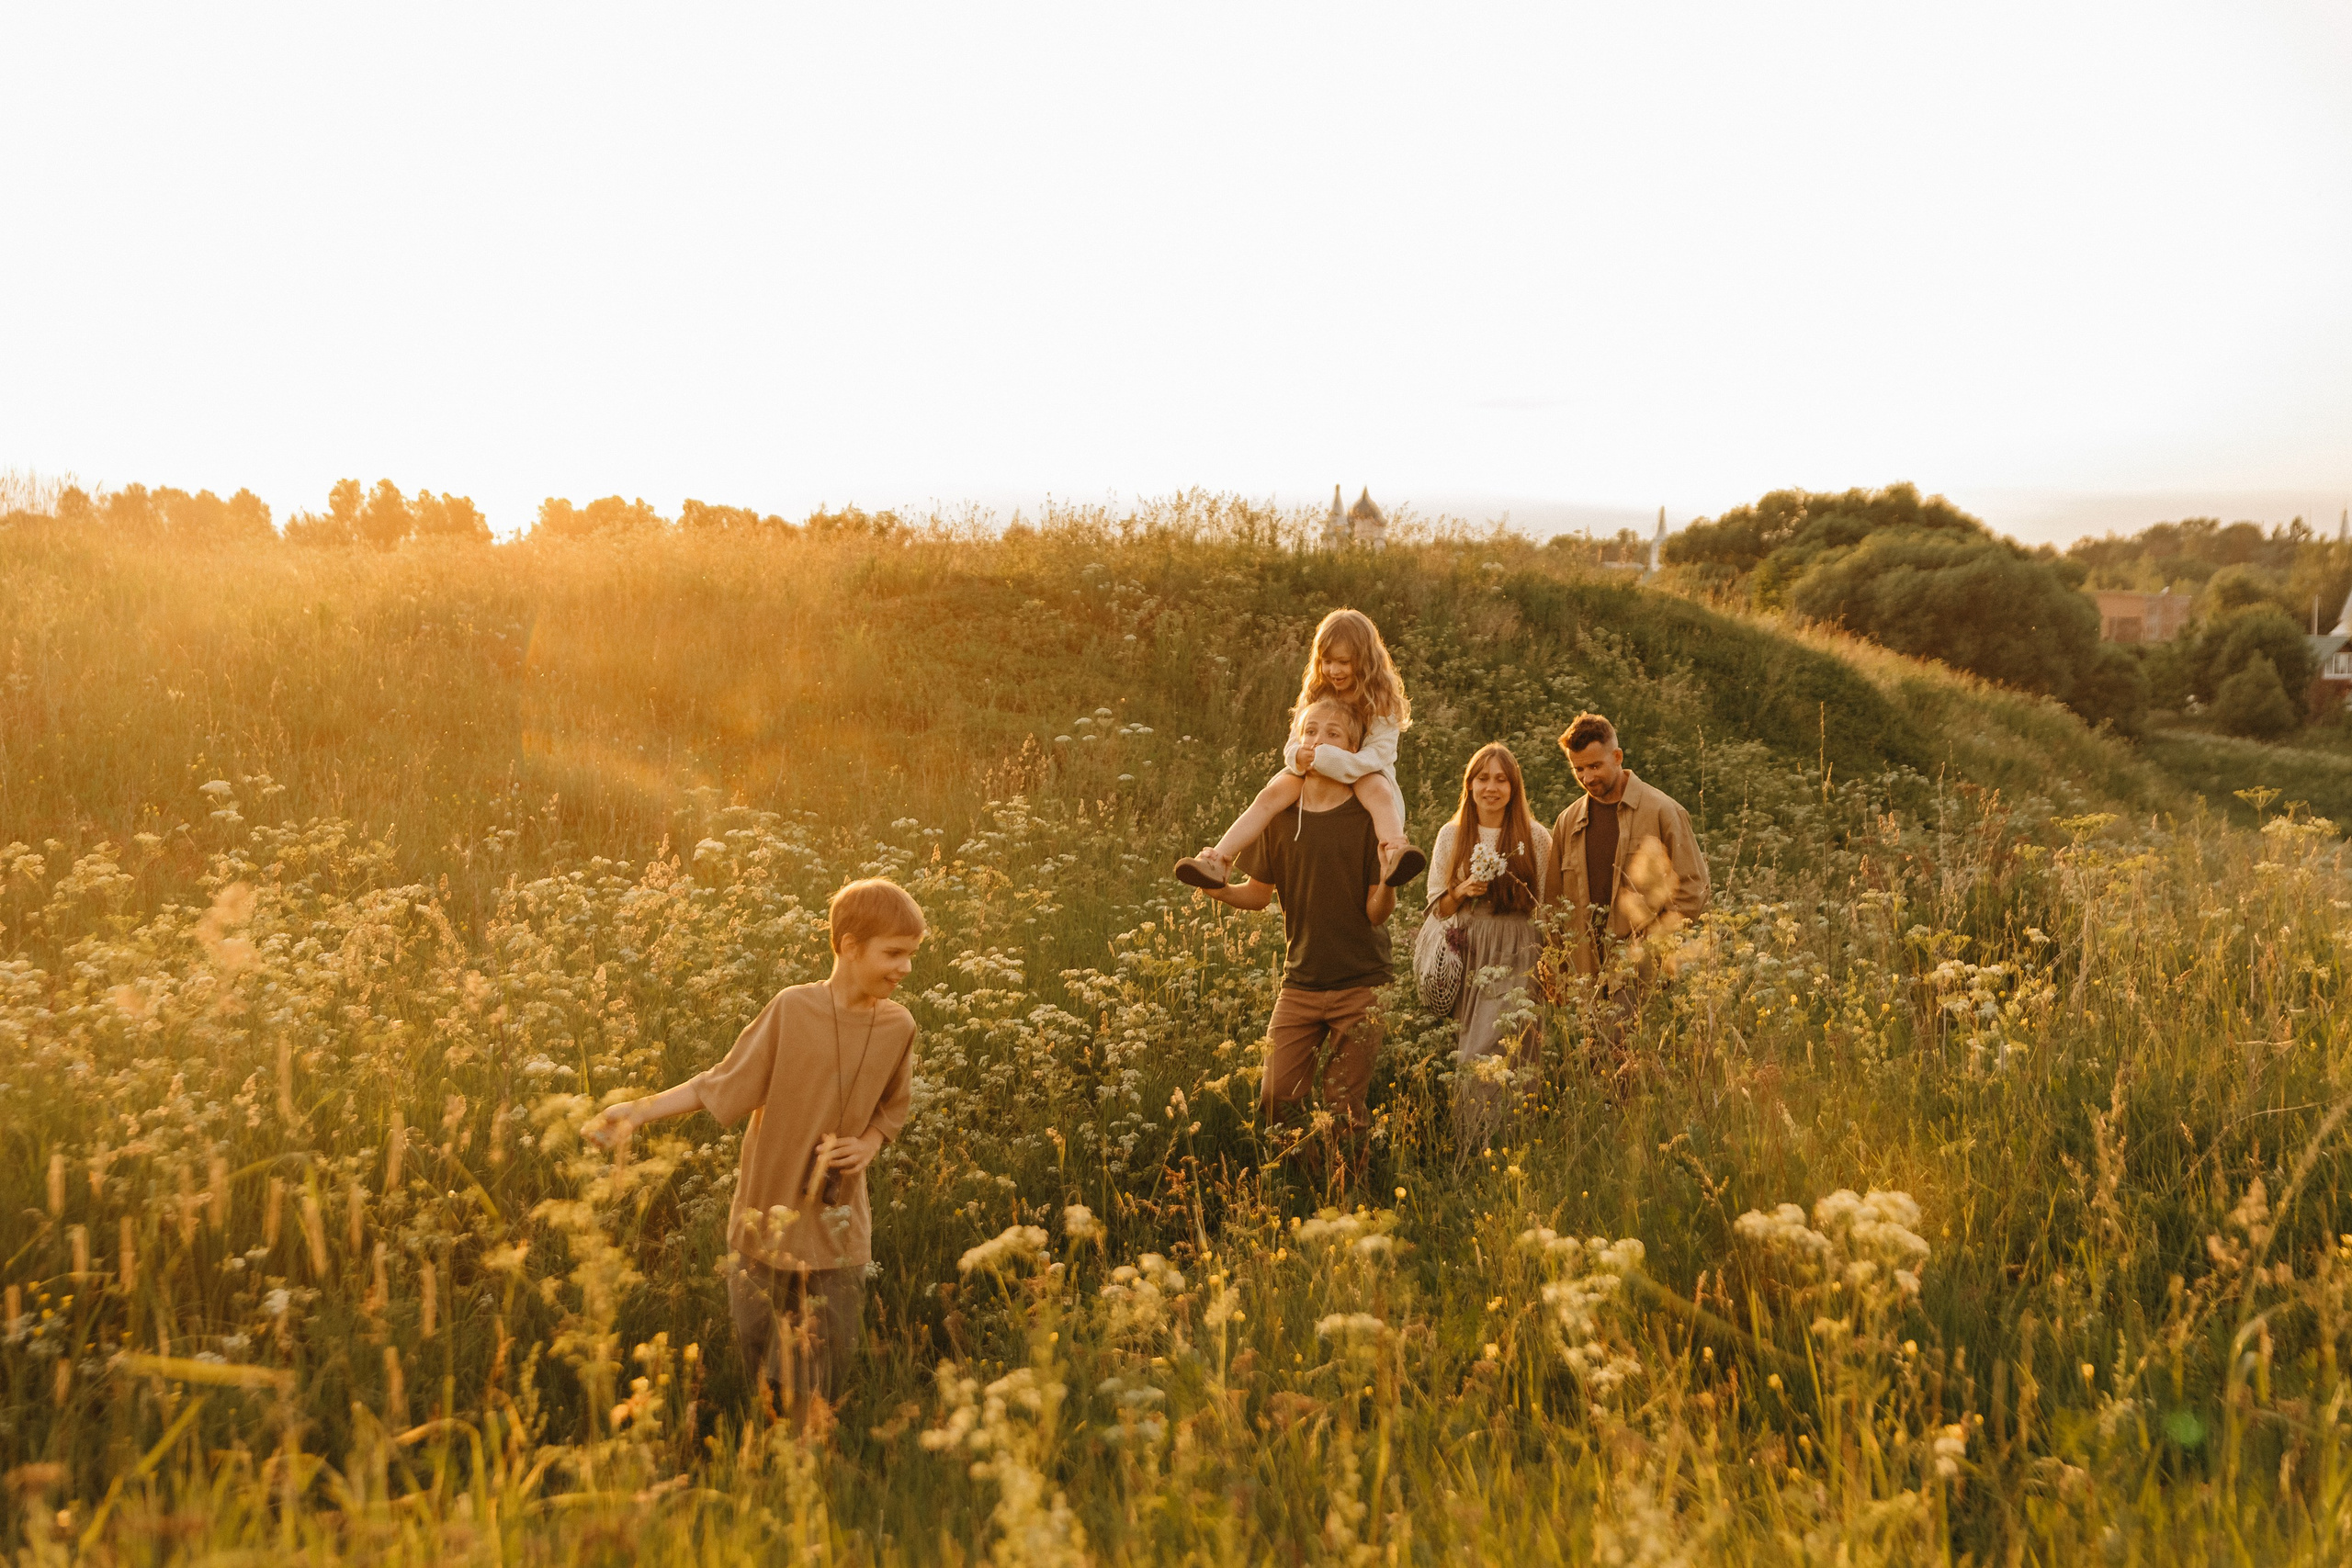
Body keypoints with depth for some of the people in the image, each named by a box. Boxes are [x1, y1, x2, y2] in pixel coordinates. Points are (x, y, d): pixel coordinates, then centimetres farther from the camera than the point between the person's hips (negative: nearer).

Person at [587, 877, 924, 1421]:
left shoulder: (897, 1027, -6)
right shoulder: (793, 1008, -16)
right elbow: (724, 1086, -8)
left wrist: (869, 1144, -8)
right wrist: (638, 1110, -16)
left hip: (839, 1227, 2)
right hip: (770, 1212, -2)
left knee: (826, 1371, 8)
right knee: (757, 1350, 12)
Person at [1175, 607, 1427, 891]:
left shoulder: (1382, 701, -6)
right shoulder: (1316, 694, 8)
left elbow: (1376, 756, -18)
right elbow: (1294, 744, 5)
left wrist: (1322, 758, -32)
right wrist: (1298, 756, -23)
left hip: (1364, 775, -4)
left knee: (1379, 791, -38)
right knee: (1272, 794, -24)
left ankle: (1393, 856, -66)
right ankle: (1219, 860, -35)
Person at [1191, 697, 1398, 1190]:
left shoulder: (1369, 817, -7)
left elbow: (1377, 913, -8)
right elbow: (1259, 894, 10)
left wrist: (1389, 881, -29)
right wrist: (1221, 889, -10)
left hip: (1360, 984, -3)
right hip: (1300, 982, 3)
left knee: (1343, 1109, 1)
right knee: (1275, 1101, -3)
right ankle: (1316, 1173, 23)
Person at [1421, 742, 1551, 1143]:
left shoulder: (1536, 838, 4)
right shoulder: (1451, 835, 9)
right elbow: (1437, 907, 12)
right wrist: (1463, 891, -8)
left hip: (1514, 960, -2)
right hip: (1465, 958, 2)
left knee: (1494, 1057, -13)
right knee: (1464, 1061, 1)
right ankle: (1463, 1152, 12)